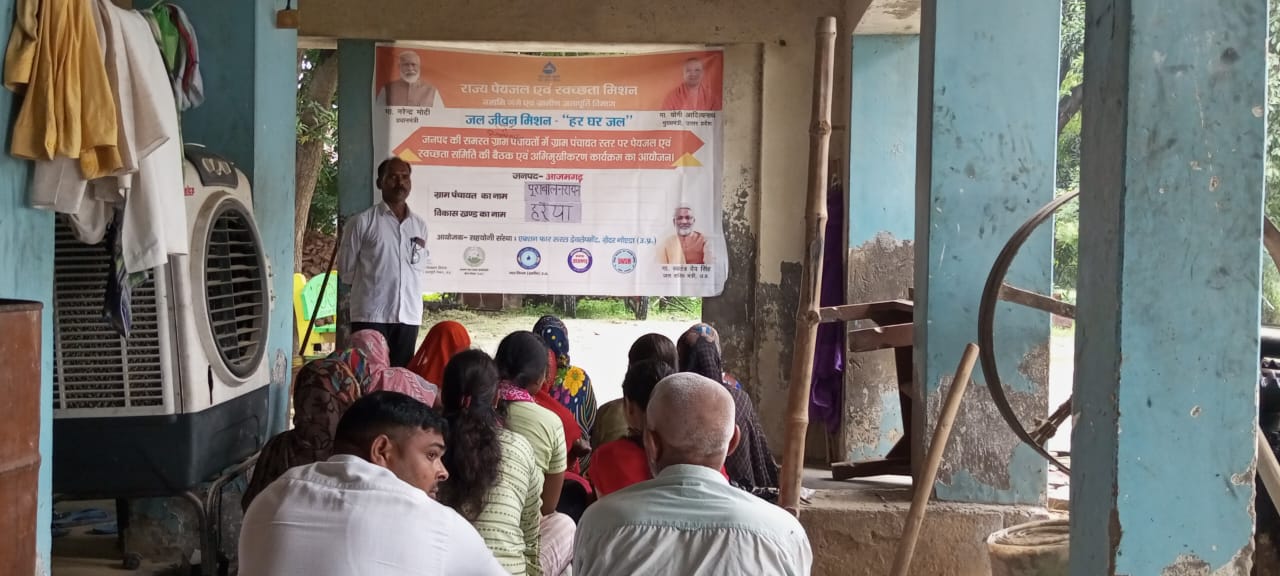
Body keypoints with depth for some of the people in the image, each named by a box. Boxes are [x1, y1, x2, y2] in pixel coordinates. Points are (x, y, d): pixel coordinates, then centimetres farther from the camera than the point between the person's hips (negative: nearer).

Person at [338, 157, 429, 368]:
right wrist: (370, 288, 11)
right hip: (371, 315, -4)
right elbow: (346, 270, 4)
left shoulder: (420, 225, 12)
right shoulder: (362, 222, -1)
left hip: (409, 316, 4)